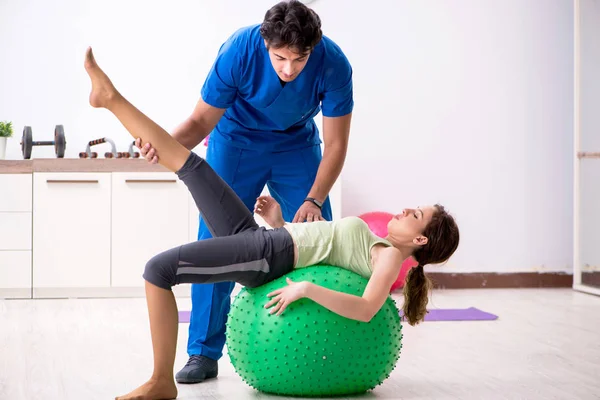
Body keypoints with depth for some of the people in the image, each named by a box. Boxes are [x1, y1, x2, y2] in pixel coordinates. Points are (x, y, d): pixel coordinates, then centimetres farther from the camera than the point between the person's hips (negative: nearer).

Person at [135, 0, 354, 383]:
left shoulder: (333, 64, -30)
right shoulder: (239, 51, -32)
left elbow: (336, 145, -20)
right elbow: (202, 121, -23)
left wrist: (313, 200, -31)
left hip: (297, 146, 1)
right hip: (236, 141, -1)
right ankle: (204, 352, 0)